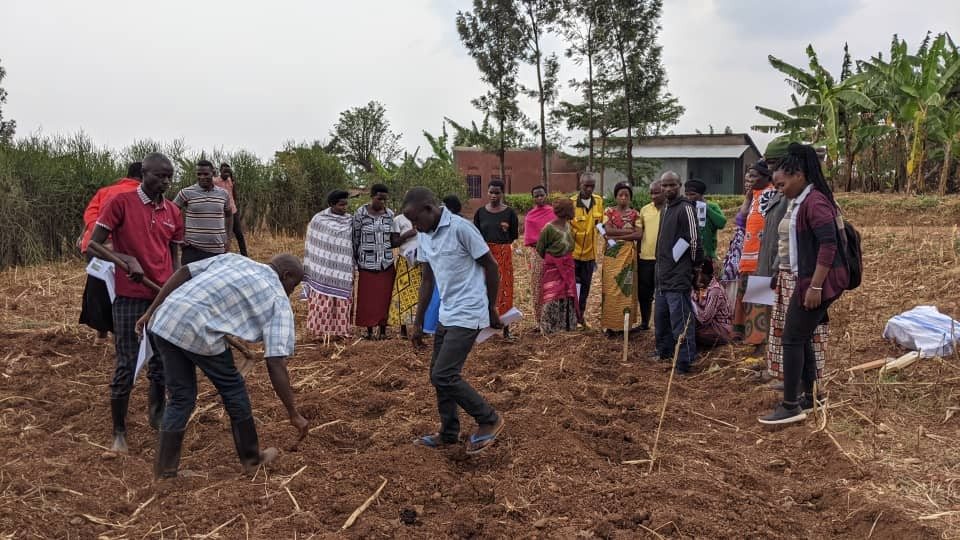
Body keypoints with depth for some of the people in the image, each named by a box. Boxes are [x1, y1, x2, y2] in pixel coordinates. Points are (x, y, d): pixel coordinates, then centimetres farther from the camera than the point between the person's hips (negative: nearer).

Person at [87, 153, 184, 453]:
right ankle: (119, 433, 13)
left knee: (162, 363, 12)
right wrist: (127, 260, -21)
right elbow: (94, 244, -6)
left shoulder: (173, 212, 8)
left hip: (164, 297, 4)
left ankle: (157, 417, 32)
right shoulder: (121, 202, -6)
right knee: (127, 365, 0)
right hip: (130, 297, -4)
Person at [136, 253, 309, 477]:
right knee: (233, 389, 16)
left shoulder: (232, 258, 23)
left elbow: (184, 272, 13)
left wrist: (151, 311, 17)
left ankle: (164, 469, 24)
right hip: (198, 331, -6)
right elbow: (276, 364, -2)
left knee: (181, 397, 19)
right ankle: (251, 458, 29)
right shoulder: (278, 301, 6)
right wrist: (293, 414, 3)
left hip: (164, 319, 6)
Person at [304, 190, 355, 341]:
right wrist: (309, 269, 1)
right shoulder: (318, 219, -4)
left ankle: (340, 329, 11)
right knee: (322, 302, -1)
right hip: (323, 269, -3)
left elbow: (353, 244, 12)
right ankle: (321, 330, 6)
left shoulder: (350, 221, 5)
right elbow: (312, 244, 1)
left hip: (342, 270, 3)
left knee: (341, 303, 5)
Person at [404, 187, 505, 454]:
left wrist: (491, 309, 0)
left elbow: (491, 267, -10)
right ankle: (449, 433, 29)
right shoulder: (424, 236, 7)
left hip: (468, 315, -8)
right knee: (438, 374, 12)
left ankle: (489, 420, 8)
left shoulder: (460, 228, -17)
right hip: (446, 315, 8)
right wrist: (418, 323, 14)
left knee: (444, 375, -10)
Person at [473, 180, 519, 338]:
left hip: (504, 254, -1)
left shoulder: (509, 212, 0)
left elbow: (514, 235, 6)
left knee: (504, 288, 1)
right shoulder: (480, 212, 4)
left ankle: (506, 326, 7)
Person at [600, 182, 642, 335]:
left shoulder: (635, 214, 8)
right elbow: (608, 230, -9)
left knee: (627, 288, 1)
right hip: (612, 254, -1)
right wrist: (628, 230, -10)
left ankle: (625, 324, 8)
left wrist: (618, 236, -12)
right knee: (610, 288, -3)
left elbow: (639, 235, -5)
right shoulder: (609, 212, 6)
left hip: (628, 254, 1)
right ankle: (609, 324, 2)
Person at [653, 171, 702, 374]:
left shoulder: (685, 208, -12)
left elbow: (694, 240, -15)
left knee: (680, 319, -7)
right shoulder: (665, 209, 17)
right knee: (661, 316, 20)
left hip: (678, 276, -10)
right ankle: (664, 352, 35)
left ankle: (685, 361, 0)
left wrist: (693, 265, -7)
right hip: (663, 275, 10)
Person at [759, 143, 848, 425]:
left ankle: (791, 406, -1)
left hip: (819, 281, -10)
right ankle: (809, 396, 26)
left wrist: (815, 286, -26)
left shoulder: (814, 201, -16)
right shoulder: (802, 202, 15)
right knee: (802, 338, 15)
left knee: (792, 339, -7)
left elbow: (828, 245, -23)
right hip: (808, 279, 10)